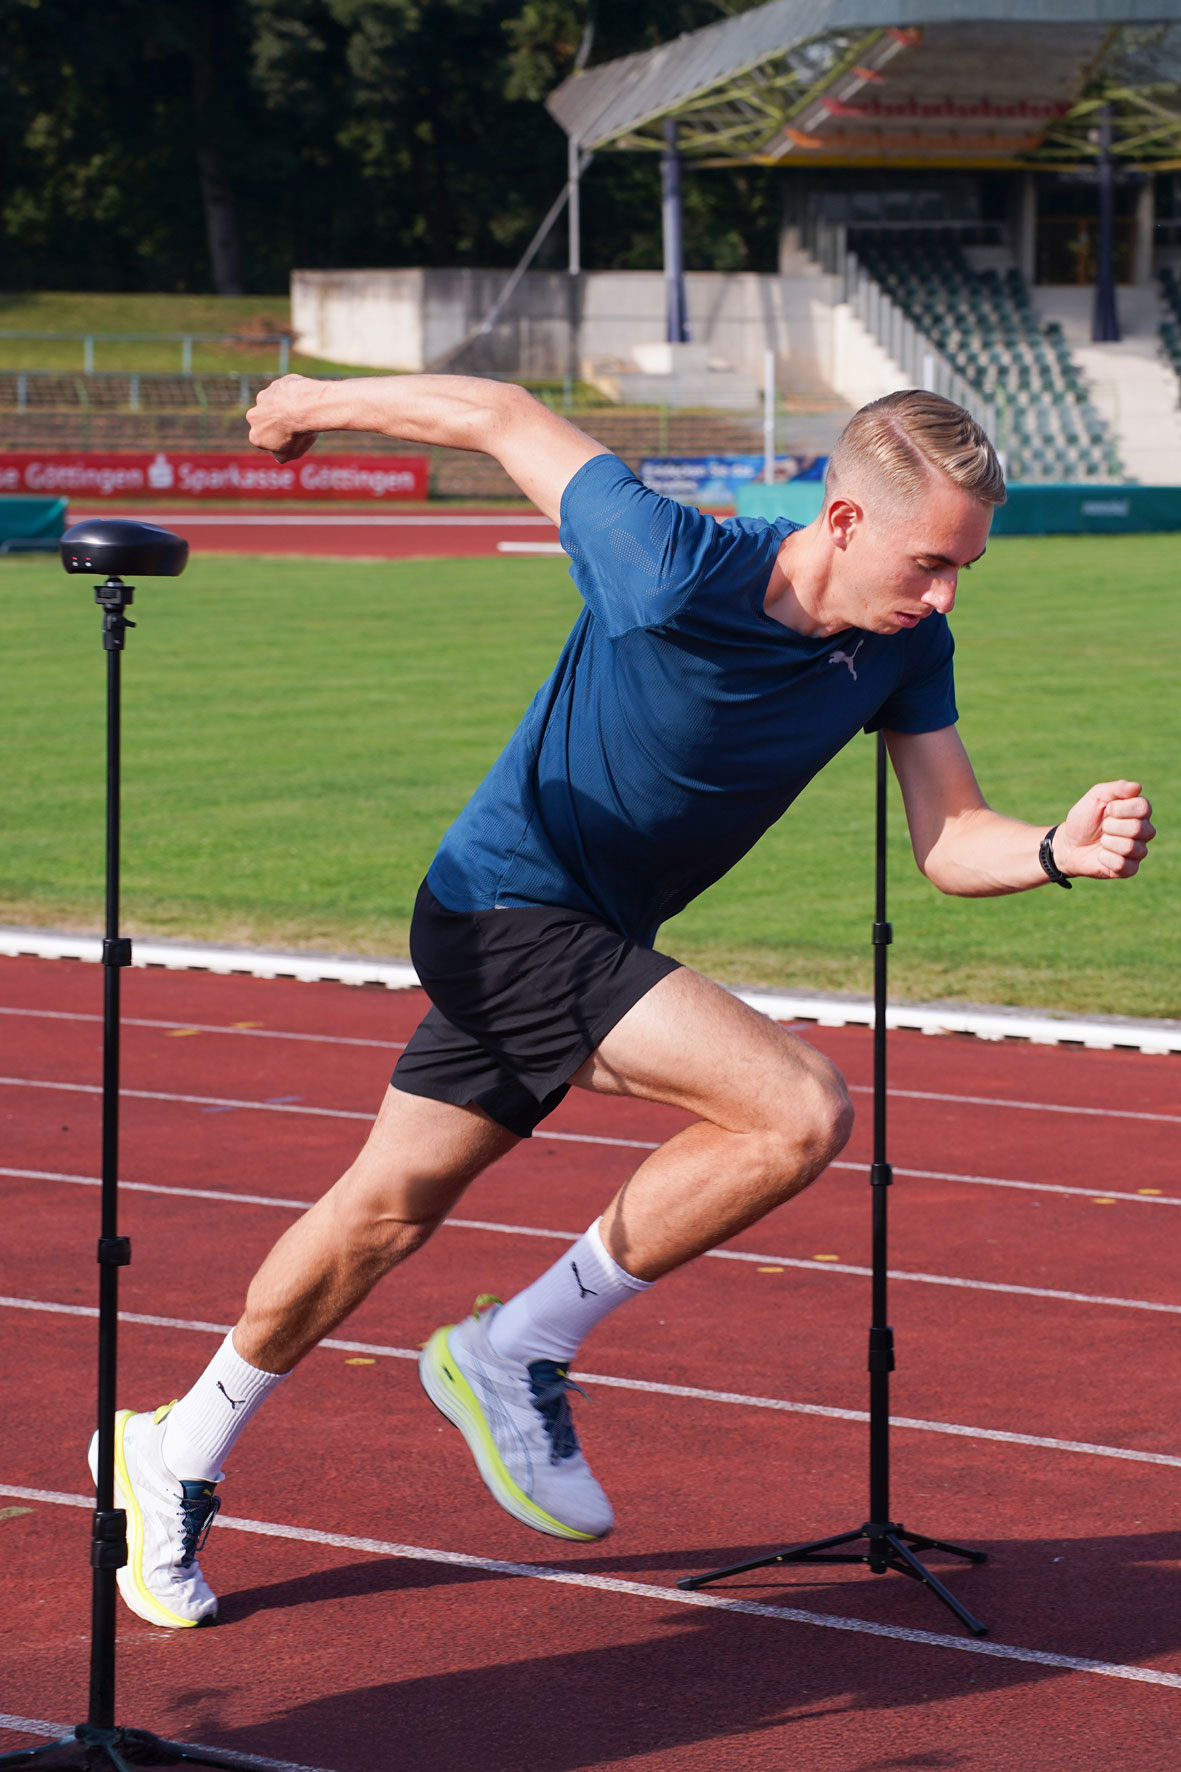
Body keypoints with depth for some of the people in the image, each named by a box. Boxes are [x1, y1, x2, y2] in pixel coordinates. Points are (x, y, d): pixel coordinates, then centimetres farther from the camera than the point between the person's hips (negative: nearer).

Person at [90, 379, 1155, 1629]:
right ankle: (518, 1350, -7)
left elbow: (949, 843, -6)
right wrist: (316, 401, 0)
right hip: (510, 910, -8)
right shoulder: (676, 571, -27)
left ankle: (178, 1455, 37)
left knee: (388, 1213, 19)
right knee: (802, 1112, -21)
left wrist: (1061, 851, -28)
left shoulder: (907, 643, -7)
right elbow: (504, 417, -15)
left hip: (589, 943, 8)